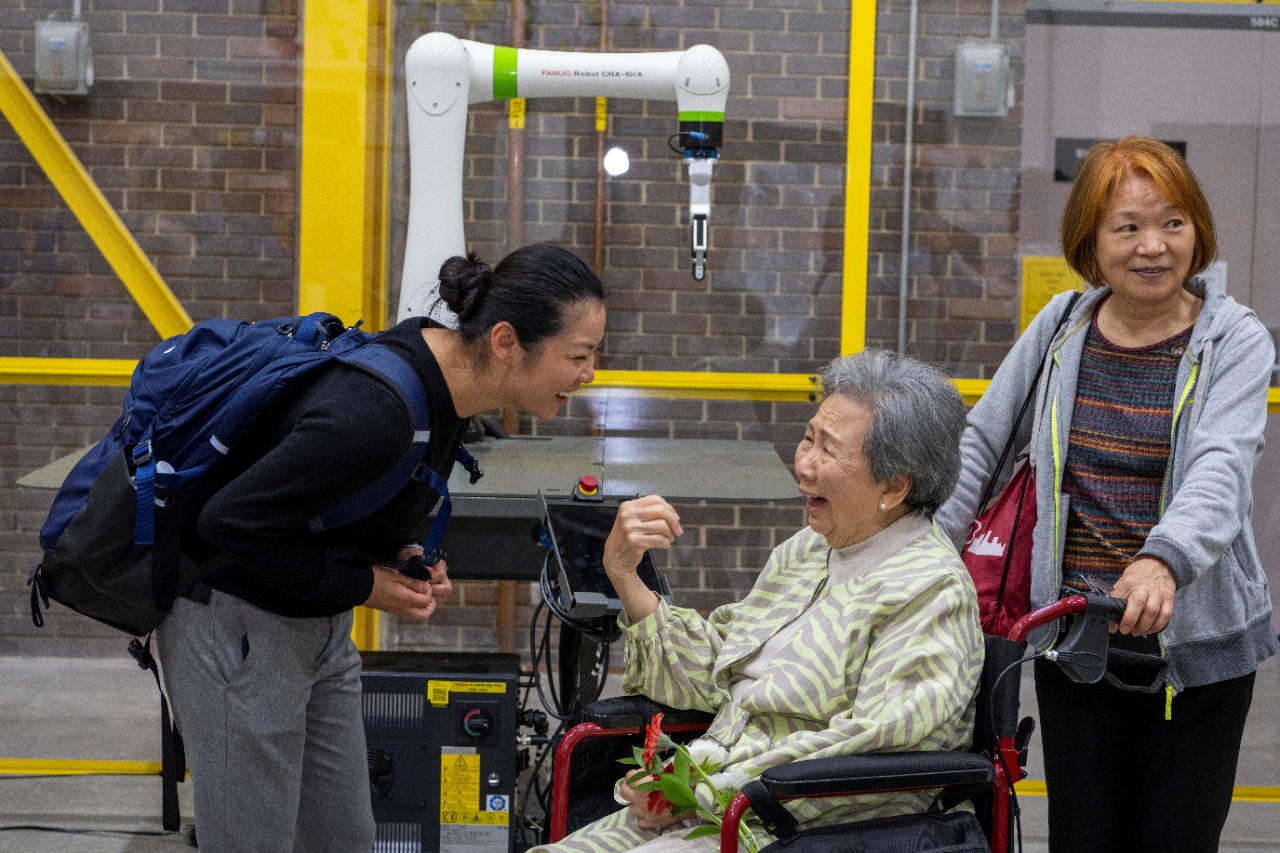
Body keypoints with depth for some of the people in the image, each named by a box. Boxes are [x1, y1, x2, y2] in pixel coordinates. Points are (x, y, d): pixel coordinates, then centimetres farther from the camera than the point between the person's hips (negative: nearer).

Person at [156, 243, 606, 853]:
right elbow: (230, 522, -28)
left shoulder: (448, 381, -4)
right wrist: (362, 585, -19)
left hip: (319, 628, 9)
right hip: (239, 627, -9)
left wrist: (400, 554, -3)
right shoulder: (374, 412, -33)